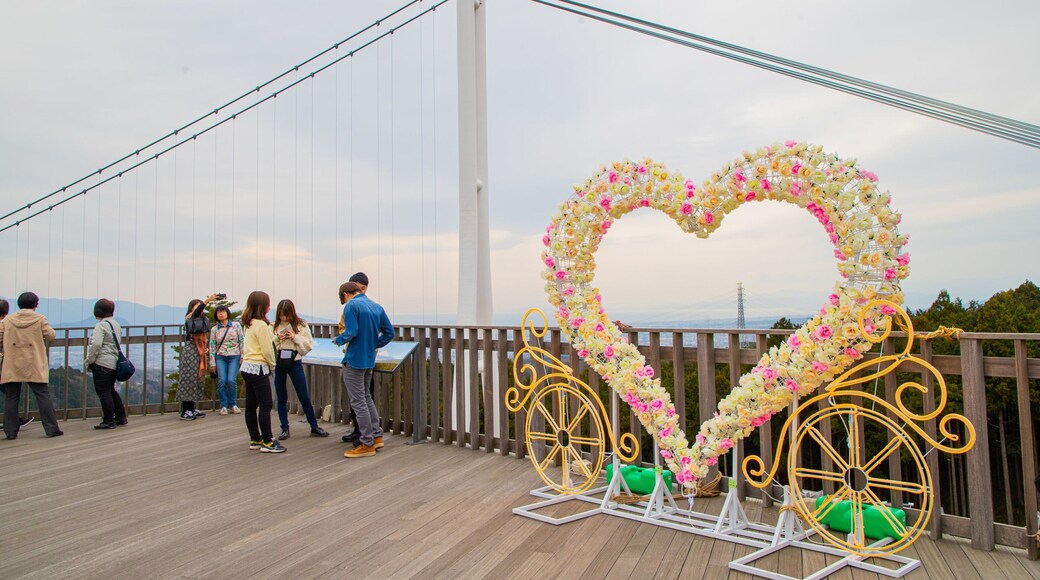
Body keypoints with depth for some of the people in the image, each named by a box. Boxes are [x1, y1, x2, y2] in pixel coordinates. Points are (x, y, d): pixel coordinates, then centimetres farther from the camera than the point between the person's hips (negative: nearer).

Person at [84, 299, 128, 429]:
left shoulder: (101, 325, -12)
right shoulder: (116, 325, 14)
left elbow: (96, 345, -21)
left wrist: (88, 361, -9)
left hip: (102, 363, -8)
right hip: (114, 362, 8)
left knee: (104, 393, -1)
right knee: (111, 391, 18)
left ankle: (109, 421, 3)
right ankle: (121, 417, 23)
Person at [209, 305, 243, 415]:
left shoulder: (236, 325, 4)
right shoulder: (214, 330, 9)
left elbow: (242, 341, 3)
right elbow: (212, 346, 8)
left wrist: (243, 356, -3)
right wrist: (212, 362, 3)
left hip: (234, 356, -2)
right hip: (220, 357, 2)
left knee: (231, 380, -13)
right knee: (222, 380, -11)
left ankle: (233, 404, 6)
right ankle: (223, 405, 3)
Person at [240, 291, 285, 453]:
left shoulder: (250, 324, 11)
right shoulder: (262, 325, -16)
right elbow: (267, 350, -16)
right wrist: (272, 365, 0)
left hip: (247, 367, 9)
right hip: (258, 368, -9)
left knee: (251, 405, 12)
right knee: (265, 405, -5)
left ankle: (255, 439, 21)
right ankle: (267, 442, -2)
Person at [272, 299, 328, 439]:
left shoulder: (301, 325, -2)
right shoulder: (274, 326, 2)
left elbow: (309, 345, -5)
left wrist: (295, 337, -16)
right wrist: (277, 338, -15)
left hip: (295, 363, -2)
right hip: (278, 364, 2)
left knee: (304, 397, 3)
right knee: (281, 398, 10)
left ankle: (314, 427, 12)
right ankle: (285, 429, 22)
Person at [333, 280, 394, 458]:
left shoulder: (351, 305, -12)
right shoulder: (377, 307, 9)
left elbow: (351, 332, -21)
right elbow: (389, 332, 7)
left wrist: (338, 340, -2)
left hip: (354, 360, -7)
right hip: (369, 360, 8)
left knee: (358, 402, 1)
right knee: (366, 397, 22)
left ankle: (367, 445, 8)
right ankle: (377, 436, 26)